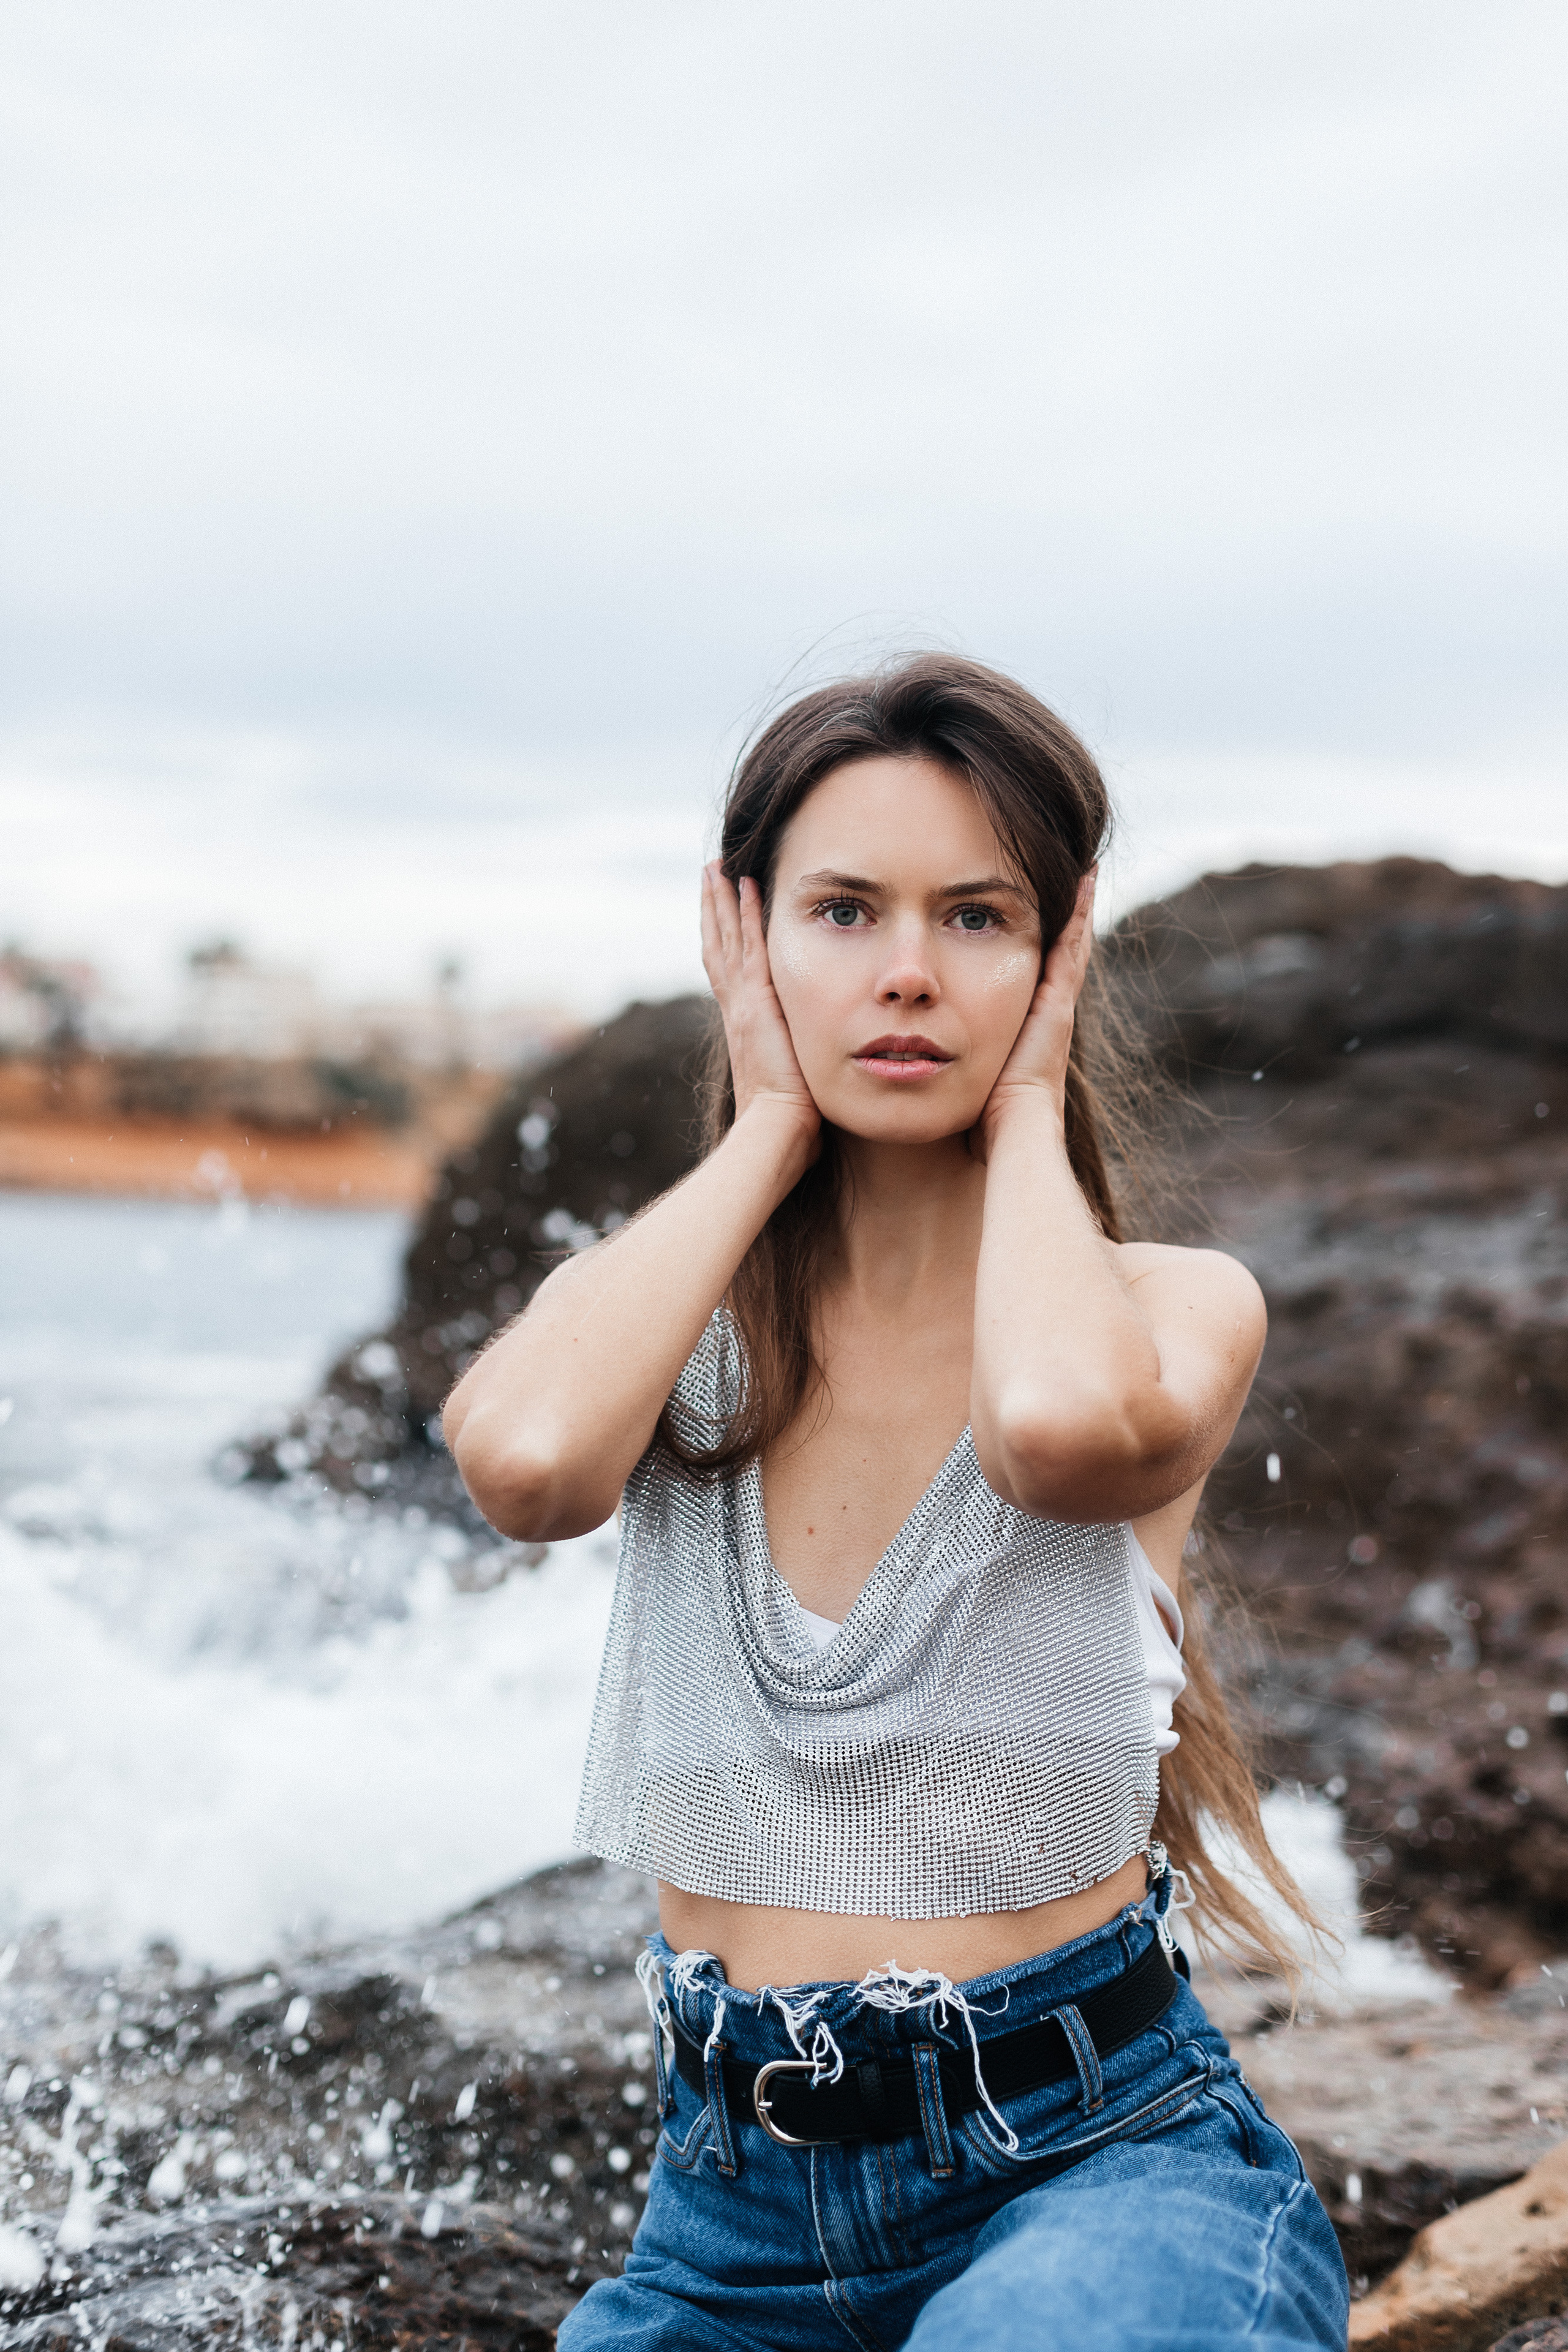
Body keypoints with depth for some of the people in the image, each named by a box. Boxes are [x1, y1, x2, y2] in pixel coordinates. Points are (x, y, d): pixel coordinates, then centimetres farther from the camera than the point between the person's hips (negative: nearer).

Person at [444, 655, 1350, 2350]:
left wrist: (1029, 1116, -11)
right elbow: (526, 1459, -23)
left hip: (1099, 2156, -4)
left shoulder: (1177, 1306, -4)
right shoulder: (658, 1313, 2)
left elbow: (1064, 1424, -30)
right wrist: (764, 1131, -8)